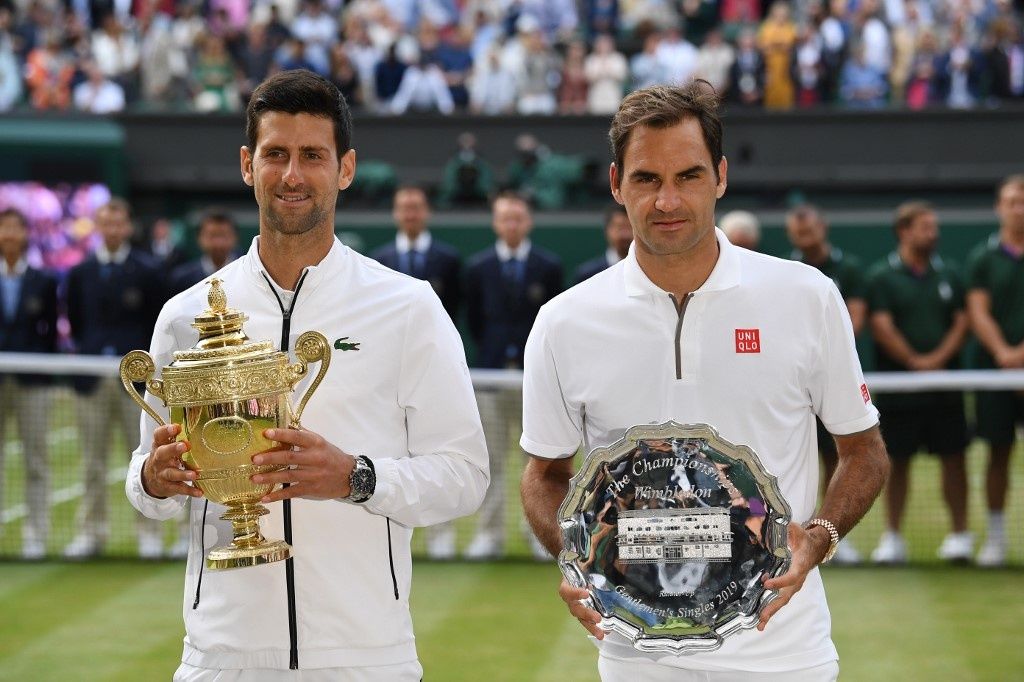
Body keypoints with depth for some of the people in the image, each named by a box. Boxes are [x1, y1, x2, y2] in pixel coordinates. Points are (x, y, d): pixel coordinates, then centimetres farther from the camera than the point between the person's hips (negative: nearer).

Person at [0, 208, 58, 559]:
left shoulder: (43, 283, 6)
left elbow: (51, 331, 6)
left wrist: (47, 369, -3)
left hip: (31, 381, 0)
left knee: (35, 458, 1)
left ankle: (35, 535, 4)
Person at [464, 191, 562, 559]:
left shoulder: (549, 266, 3)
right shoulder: (477, 267, 6)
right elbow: (474, 320, 10)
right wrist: (493, 354, 6)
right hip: (492, 374, 1)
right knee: (491, 459, 2)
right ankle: (489, 534, 7)